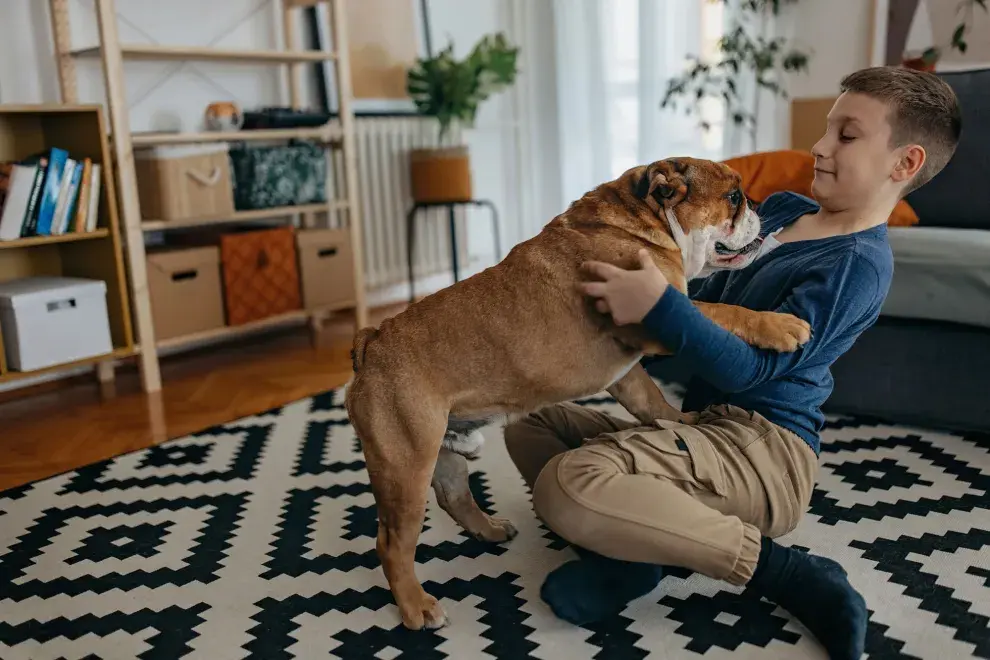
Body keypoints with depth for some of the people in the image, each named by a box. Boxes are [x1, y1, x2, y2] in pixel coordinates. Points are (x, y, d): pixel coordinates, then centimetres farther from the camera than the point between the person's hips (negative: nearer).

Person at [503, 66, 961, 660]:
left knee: (564, 486, -32)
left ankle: (771, 566, -18)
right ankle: (629, 540, -10)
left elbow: (749, 369, -23)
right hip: (702, 424, 9)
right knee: (529, 425, 9)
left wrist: (659, 305, -35)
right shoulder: (781, 210, 12)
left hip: (764, 445, -9)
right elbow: (710, 305, 25)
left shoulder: (858, 264, -14)